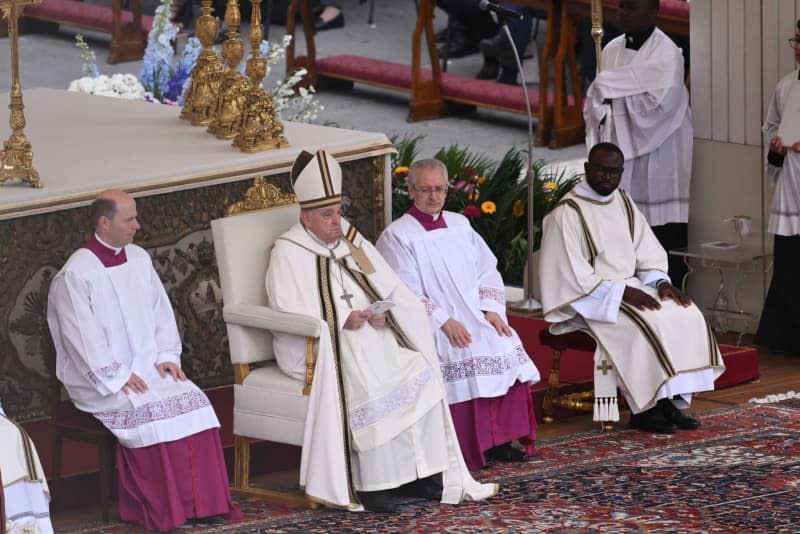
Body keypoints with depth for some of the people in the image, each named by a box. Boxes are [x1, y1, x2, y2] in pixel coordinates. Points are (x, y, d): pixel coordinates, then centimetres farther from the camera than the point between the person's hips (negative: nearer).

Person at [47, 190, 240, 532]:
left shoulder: (139, 259, 10)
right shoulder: (75, 275, -11)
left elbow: (160, 312, 14)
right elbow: (83, 337, -15)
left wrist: (166, 356, -1)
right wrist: (118, 376, -19)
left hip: (148, 368, 6)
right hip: (101, 378, -6)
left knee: (193, 401, -18)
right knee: (151, 411, -29)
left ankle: (202, 501, -15)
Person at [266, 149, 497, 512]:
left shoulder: (352, 243, 16)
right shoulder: (288, 253, -3)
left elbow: (390, 291, 12)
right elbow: (288, 315, -14)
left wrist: (381, 313, -11)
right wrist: (341, 321, -23)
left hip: (369, 337, 6)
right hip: (317, 346, -6)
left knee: (419, 372, -18)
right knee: (367, 386, -33)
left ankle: (418, 471, -17)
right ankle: (370, 482, -27)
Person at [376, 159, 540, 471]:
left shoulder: (460, 225, 18)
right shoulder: (396, 237, -1)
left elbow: (488, 271, 16)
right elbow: (405, 293, -10)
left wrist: (491, 309, -2)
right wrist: (444, 321, -21)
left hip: (477, 317, 5)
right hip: (432, 326, -5)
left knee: (508, 353, -20)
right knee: (465, 359, -30)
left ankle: (500, 441, -14)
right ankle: (470, 452, -23)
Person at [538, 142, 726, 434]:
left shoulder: (623, 203, 11)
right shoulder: (567, 213, -12)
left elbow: (648, 256, 14)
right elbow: (572, 275, -18)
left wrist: (661, 283, -6)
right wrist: (621, 292, -22)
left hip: (630, 288, 8)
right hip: (588, 298, -7)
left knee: (687, 316, -13)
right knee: (647, 324, -30)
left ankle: (671, 401, -13)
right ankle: (644, 410, -19)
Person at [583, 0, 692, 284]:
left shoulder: (666, 53, -8)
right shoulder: (611, 51, 12)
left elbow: (657, 103, -19)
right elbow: (593, 102, 14)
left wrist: (611, 88, -9)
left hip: (655, 165, -6)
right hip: (617, 158, 6)